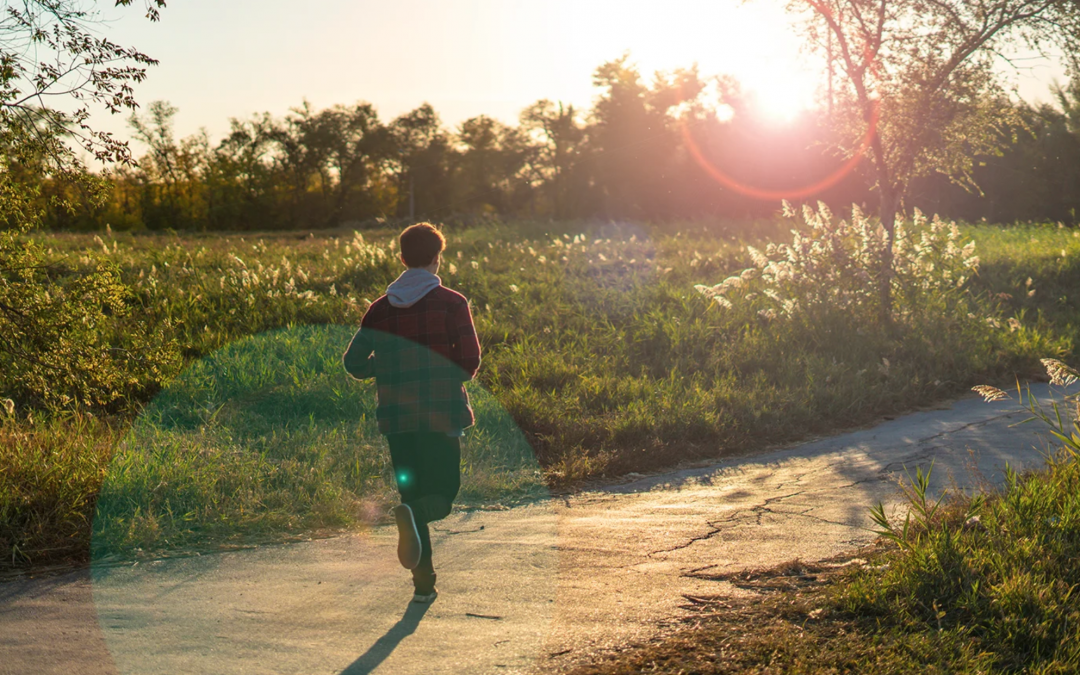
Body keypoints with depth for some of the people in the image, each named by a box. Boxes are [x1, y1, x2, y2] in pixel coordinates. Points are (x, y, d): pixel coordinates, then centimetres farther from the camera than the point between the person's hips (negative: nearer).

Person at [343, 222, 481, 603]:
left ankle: (424, 583, 10)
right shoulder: (452, 303, -3)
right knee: (443, 492, 6)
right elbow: (470, 359, -9)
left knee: (412, 491, 13)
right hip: (443, 413, -3)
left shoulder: (381, 308, 5)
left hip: (398, 416, 3)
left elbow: (354, 362, 2)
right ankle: (413, 514, -29)